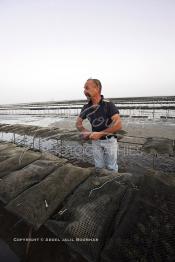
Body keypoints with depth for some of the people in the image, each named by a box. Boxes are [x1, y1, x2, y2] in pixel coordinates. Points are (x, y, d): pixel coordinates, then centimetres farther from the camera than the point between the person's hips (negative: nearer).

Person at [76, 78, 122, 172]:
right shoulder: (86, 107, -4)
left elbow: (118, 125, -26)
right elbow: (78, 123, 6)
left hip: (109, 140, -3)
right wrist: (85, 132, -15)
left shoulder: (108, 105, -18)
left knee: (111, 167, 12)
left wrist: (100, 133, -27)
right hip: (95, 141, 4)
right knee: (99, 167, 16)